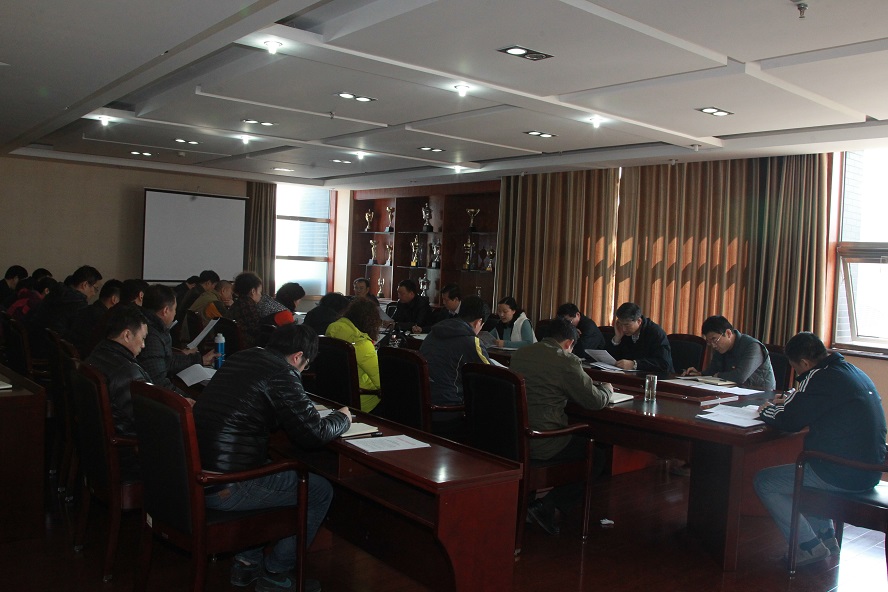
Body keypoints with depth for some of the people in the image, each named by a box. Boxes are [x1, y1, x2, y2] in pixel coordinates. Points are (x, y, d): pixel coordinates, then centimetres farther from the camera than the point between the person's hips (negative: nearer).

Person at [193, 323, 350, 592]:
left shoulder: (239, 358, 10)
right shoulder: (282, 373, -14)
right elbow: (313, 434, -12)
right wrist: (342, 418, 8)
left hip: (194, 474, 9)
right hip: (224, 489, -9)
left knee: (275, 469, 33)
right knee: (321, 491, 8)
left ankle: (247, 561, 34)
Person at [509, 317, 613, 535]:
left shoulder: (520, 353, 10)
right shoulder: (566, 361, -12)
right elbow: (595, 401, -8)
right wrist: (607, 388, 15)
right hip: (542, 443, -8)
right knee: (596, 457, 12)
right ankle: (547, 507, 4)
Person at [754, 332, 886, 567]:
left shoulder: (821, 378, -18)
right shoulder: (851, 371, 10)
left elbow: (789, 421, -17)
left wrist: (767, 410, 2)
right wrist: (788, 397, 23)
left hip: (842, 476, -10)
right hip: (868, 470, 10)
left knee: (764, 482, 1)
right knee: (802, 470, 34)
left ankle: (810, 547, 1)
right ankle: (826, 537, 29)